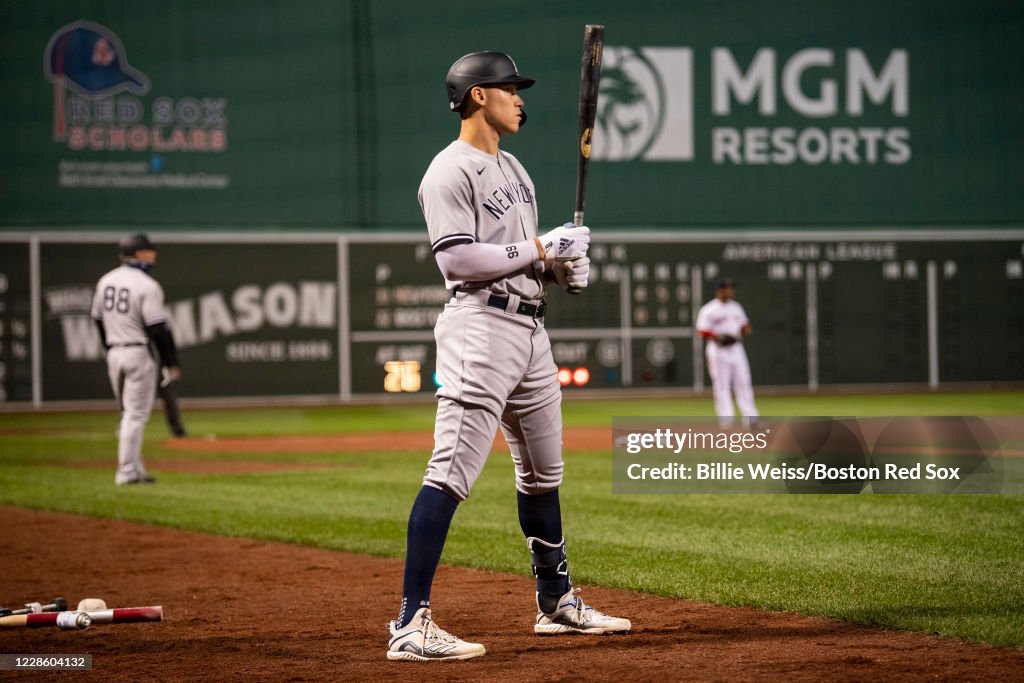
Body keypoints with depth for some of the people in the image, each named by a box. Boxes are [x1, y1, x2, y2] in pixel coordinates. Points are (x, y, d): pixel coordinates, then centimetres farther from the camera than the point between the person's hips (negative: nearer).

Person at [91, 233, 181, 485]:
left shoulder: (105, 281, 7)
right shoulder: (147, 286, -14)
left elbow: (98, 319, 14)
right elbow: (158, 328, -15)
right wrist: (171, 363, -8)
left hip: (114, 354, 7)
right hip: (138, 354, -7)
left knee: (129, 414, 15)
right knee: (135, 414, -3)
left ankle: (134, 469, 17)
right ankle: (127, 472, -4)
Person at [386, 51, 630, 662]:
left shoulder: (513, 168, 20)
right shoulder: (450, 171, -9)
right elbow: (456, 258, -19)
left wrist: (565, 267, 5)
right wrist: (540, 248, -16)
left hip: (530, 327, 10)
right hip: (481, 326, -10)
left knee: (543, 473, 18)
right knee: (452, 473, -16)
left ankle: (557, 602, 32)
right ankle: (412, 624, -20)